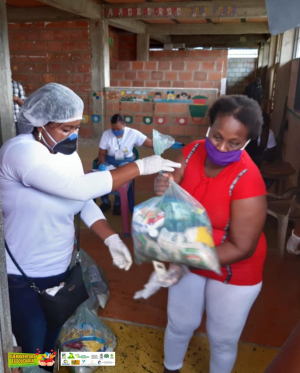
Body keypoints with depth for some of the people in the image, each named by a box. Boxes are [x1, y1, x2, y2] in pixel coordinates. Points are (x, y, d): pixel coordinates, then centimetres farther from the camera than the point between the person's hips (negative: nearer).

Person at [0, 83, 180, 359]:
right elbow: (79, 188, -37)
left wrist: (111, 239, -11)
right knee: (31, 349, 14)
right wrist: (141, 166, -32)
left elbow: (84, 202, 3)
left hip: (60, 269, 7)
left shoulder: (67, 154, -1)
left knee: (51, 339, 26)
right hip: (23, 279, -7)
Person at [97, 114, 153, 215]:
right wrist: (102, 164, -27)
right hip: (109, 161, 2)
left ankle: (117, 204, -10)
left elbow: (151, 143, -17)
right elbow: (102, 153, -6)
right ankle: (105, 202, -3)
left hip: (126, 161, -2)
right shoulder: (106, 134, -8)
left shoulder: (133, 133, -12)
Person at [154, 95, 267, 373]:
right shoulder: (193, 151, -14)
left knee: (223, 338, 19)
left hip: (233, 272, -4)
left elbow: (241, 248, -28)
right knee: (180, 324, 24)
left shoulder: (247, 181, -30)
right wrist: (163, 189, -28)